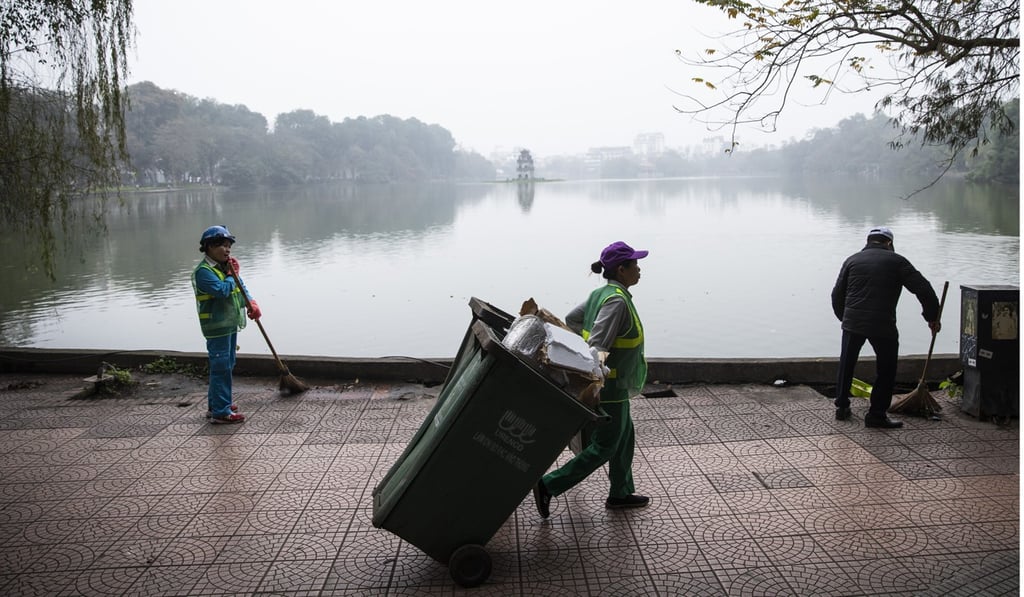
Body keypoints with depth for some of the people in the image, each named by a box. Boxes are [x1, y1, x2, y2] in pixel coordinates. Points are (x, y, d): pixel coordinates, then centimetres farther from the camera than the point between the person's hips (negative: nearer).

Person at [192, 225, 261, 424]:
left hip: (230, 325, 10)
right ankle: (221, 412, -1)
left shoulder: (227, 266, 12)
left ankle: (216, 405, 31)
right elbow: (222, 290, -28)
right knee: (221, 368, -6)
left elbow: (241, 288, 12)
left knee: (227, 365, 18)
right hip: (217, 328, -9)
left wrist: (251, 303, -7)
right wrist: (232, 275, -12)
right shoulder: (203, 271, -17)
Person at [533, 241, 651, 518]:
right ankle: (548, 485, 2)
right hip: (609, 385, -10)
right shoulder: (617, 300, -22)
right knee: (604, 447, 1)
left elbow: (571, 319, 14)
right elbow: (597, 344, -30)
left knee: (625, 436, 21)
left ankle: (620, 493, 35)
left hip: (606, 382, 10)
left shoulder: (601, 294, 5)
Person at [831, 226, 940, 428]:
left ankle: (842, 407, 27)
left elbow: (837, 295, 12)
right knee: (886, 370, 12)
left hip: (852, 323, 3)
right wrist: (932, 317, 11)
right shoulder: (896, 261, 5)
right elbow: (923, 289, 1)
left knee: (846, 366, 19)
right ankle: (876, 415, 13)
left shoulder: (852, 260, 13)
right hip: (883, 325, -3)